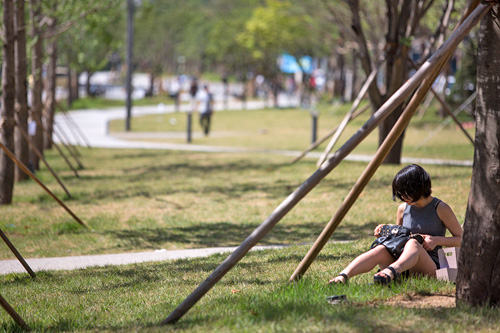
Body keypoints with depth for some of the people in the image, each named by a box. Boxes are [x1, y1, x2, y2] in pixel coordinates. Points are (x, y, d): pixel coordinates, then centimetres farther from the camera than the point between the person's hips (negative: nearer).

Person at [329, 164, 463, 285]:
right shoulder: (403, 208, 15)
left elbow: (461, 239, 4)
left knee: (413, 243, -37)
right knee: (381, 249, -29)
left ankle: (390, 272, -67)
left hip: (430, 266, -4)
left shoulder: (440, 208, 0)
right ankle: (343, 276, -52)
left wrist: (437, 240, -12)